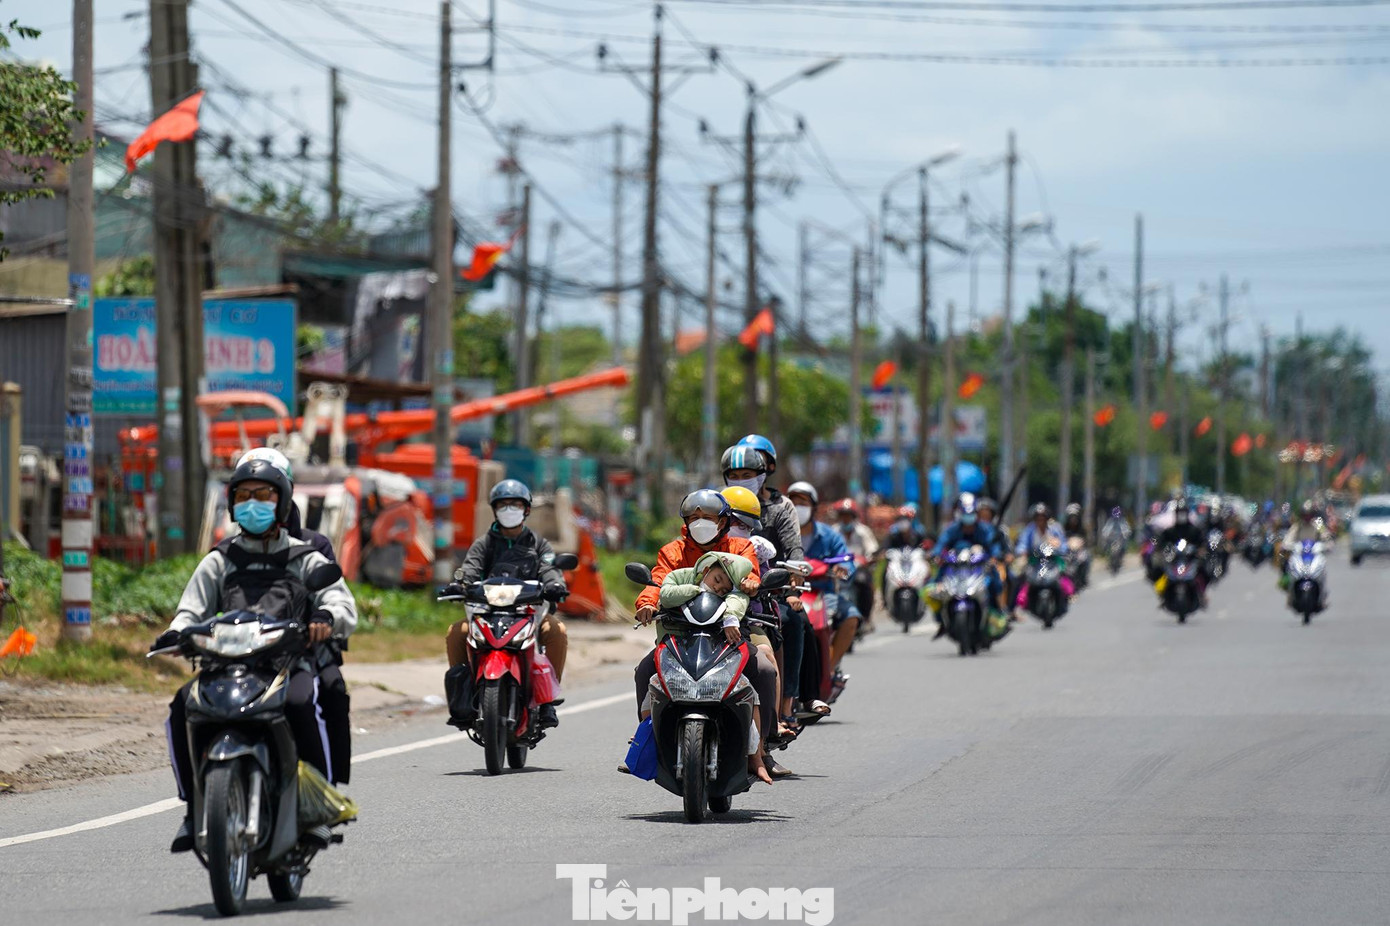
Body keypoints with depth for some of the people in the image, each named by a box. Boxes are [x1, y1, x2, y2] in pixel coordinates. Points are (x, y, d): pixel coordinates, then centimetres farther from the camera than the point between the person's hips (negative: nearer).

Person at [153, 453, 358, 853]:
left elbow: (343, 604, 1)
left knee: (301, 703, -37)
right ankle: (195, 806, -15)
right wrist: (175, 634, -15)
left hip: (292, 663, -2)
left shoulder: (307, 560, 15)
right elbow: (193, 609, 10)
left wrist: (325, 618, -25)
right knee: (182, 707, -27)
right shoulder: (219, 562, 21)